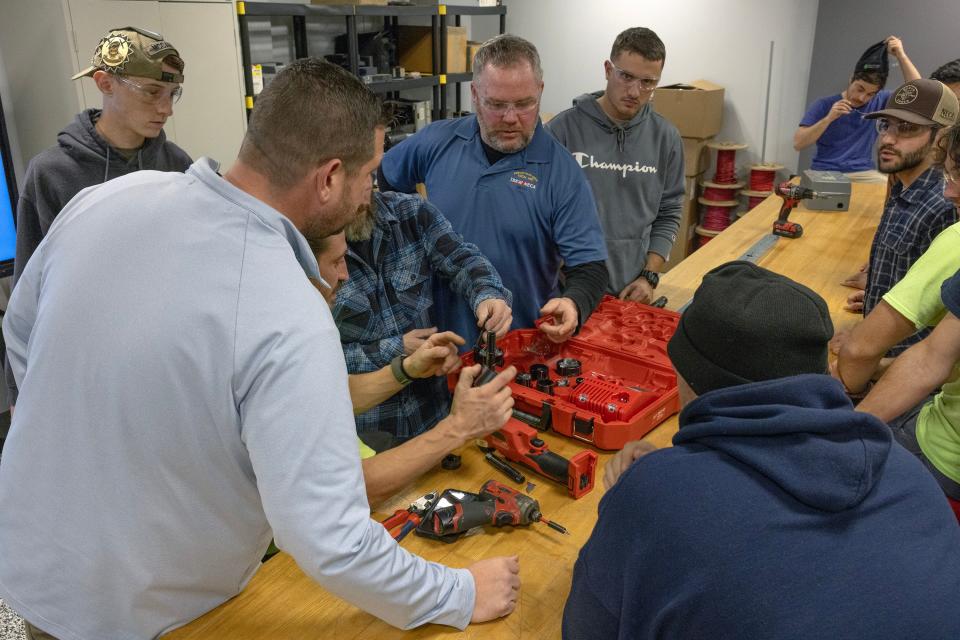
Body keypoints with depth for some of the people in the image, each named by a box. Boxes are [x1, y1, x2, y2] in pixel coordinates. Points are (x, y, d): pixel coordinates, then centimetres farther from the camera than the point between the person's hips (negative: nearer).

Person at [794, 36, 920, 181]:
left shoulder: (879, 102, 9)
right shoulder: (823, 105, 1)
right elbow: (798, 144, -6)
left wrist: (901, 55, -6)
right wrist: (828, 119, -17)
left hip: (864, 174, 3)